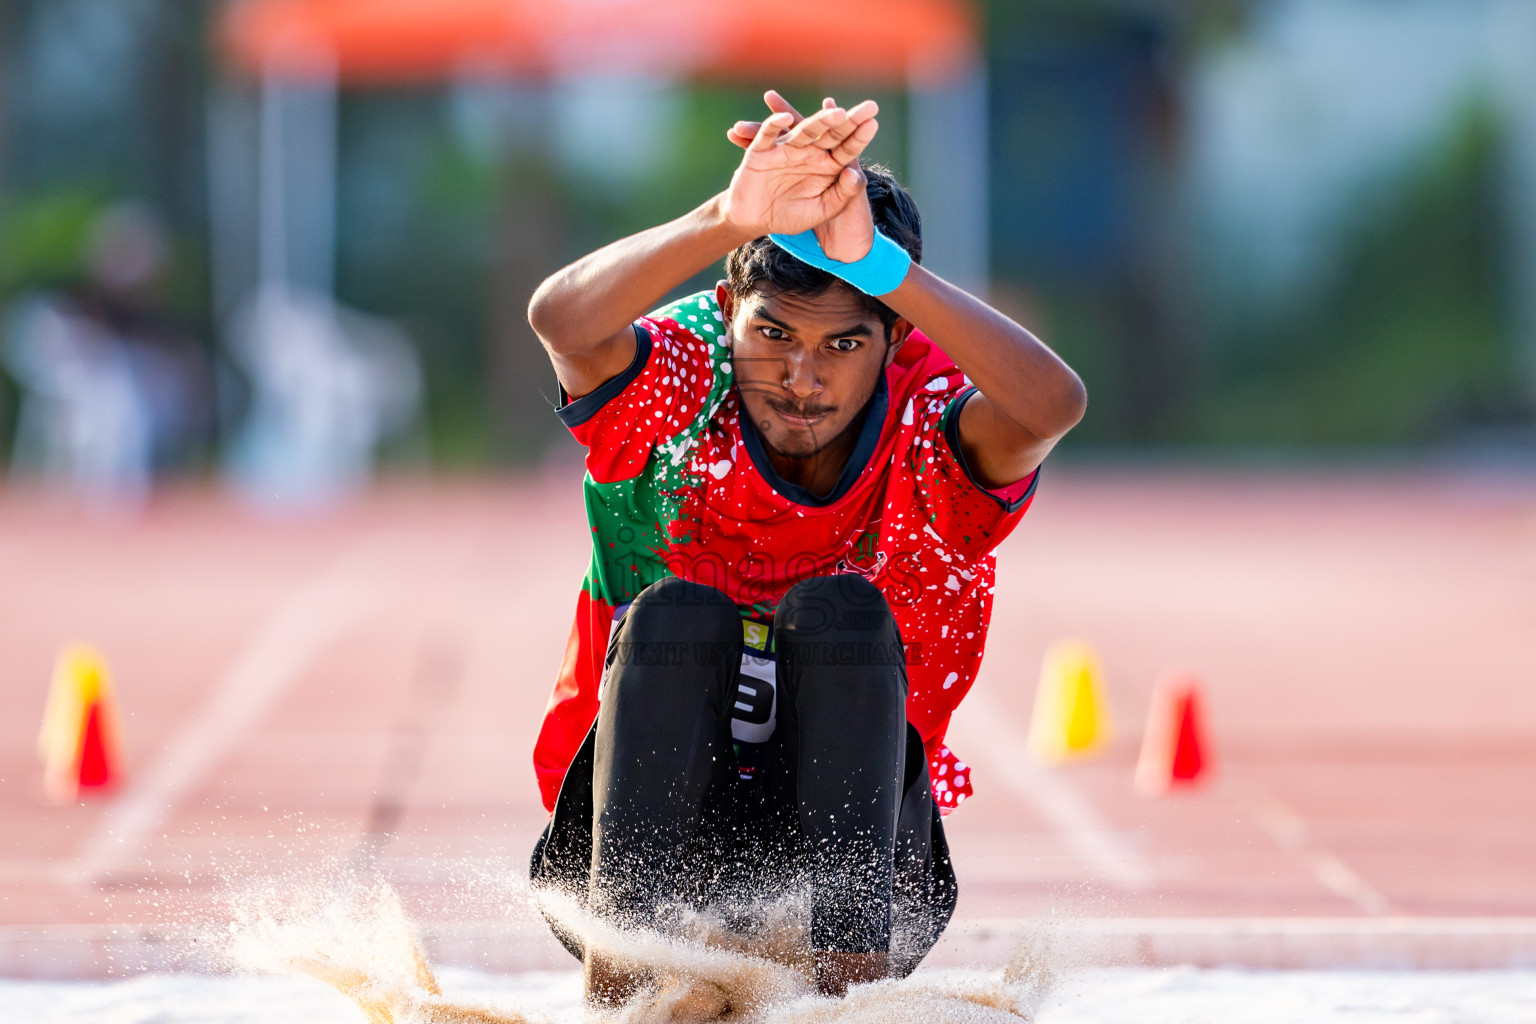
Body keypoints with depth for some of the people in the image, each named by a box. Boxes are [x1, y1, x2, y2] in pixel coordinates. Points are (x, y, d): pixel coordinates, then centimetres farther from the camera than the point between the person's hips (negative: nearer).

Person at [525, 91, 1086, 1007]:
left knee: (839, 613, -25)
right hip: (645, 824, 0)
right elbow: (564, 321, -37)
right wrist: (729, 222, -52)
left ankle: (852, 976, -28)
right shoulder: (680, 391, -13)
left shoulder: (934, 434, -14)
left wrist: (872, 261, -48)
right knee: (677, 618, -27)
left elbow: (1052, 405, -39)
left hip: (856, 842, 0)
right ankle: (617, 979, -27)